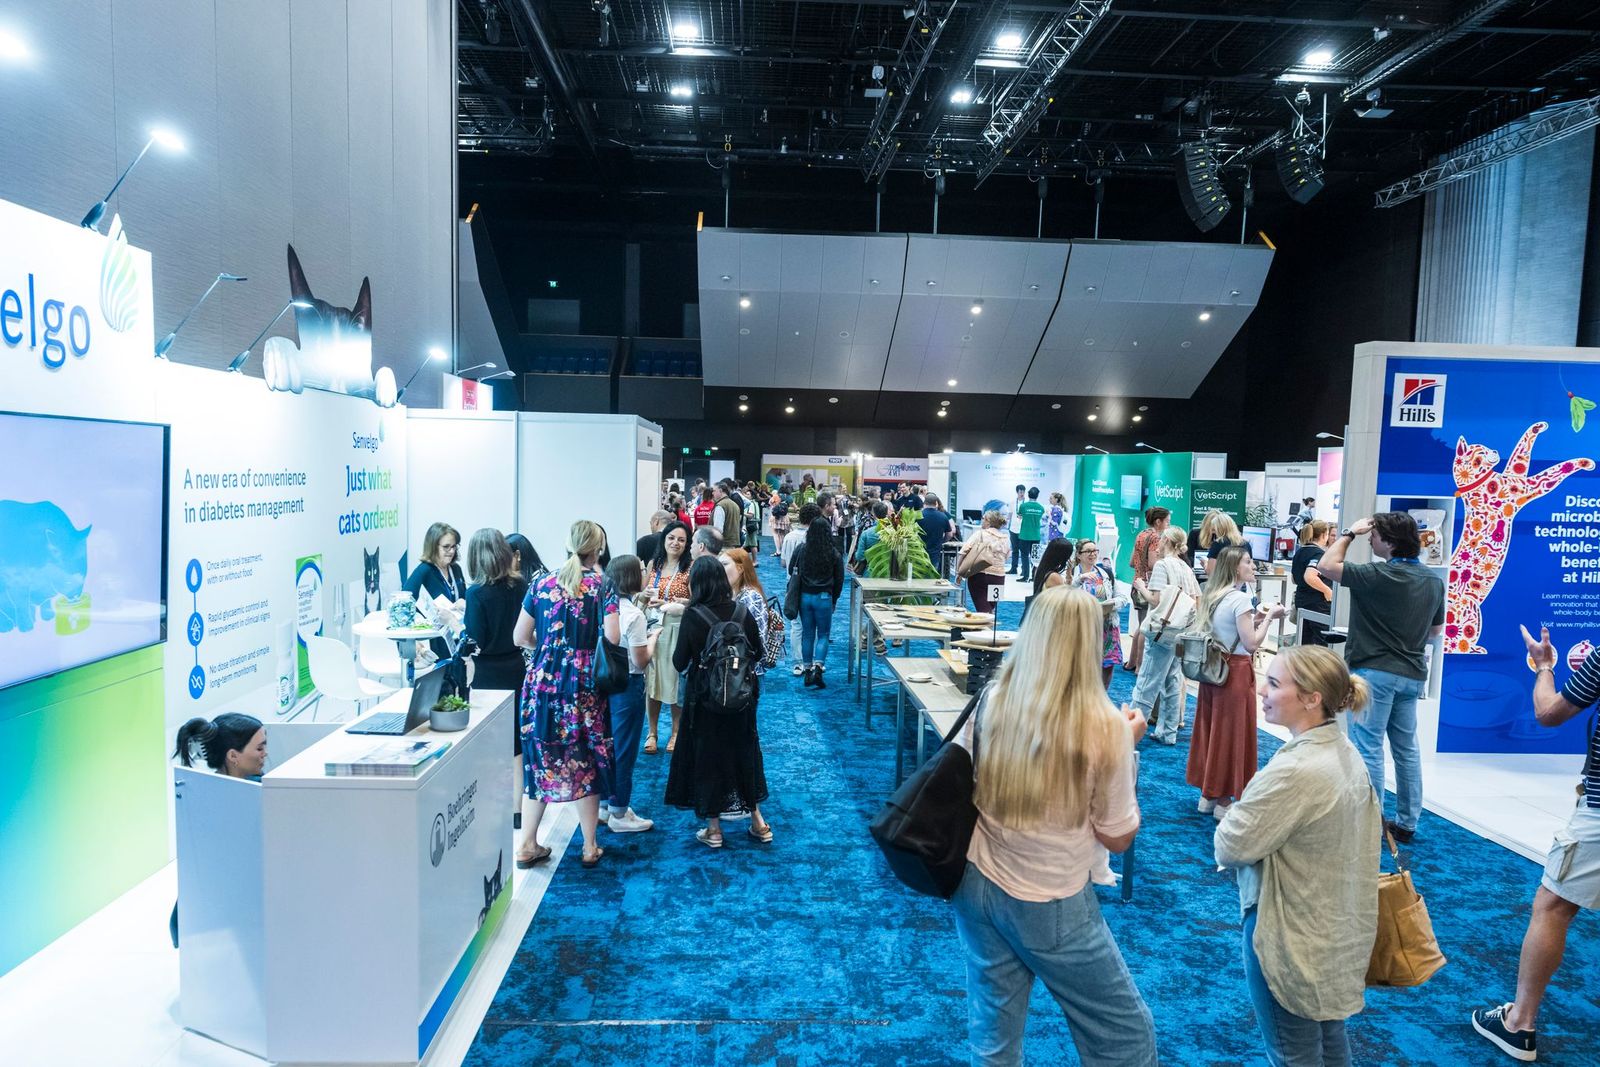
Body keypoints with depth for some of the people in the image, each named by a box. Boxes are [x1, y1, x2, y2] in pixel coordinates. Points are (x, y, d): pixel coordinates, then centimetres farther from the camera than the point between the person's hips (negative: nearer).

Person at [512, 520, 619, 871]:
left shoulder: (542, 584, 5)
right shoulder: (601, 585, -4)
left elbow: (521, 637, 6)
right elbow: (612, 638, -15)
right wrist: (588, 642, 7)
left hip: (543, 680, 3)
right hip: (584, 684, -2)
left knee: (541, 760, 12)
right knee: (586, 762, 8)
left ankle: (528, 844, 17)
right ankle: (589, 847, 17)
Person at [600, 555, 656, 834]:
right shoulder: (633, 614, -21)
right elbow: (641, 661, -18)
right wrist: (653, 637, -4)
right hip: (627, 686, -8)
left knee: (607, 745, 19)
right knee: (624, 749, 5)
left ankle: (605, 805, 32)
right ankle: (619, 814, 18)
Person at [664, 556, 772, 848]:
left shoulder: (693, 616, -18)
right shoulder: (742, 612, -7)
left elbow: (680, 663, -14)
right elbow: (758, 653, 2)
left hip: (704, 697, -3)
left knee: (707, 755, 11)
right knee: (743, 751, 18)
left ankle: (713, 828, 20)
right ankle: (757, 821, 26)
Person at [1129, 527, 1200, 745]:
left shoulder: (1162, 565, -9)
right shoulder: (1186, 568, 13)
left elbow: (1155, 599, -14)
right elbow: (1197, 600, 15)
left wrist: (1141, 587, 2)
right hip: (1181, 633, 8)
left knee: (1147, 683, -5)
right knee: (1172, 682, 11)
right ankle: (1167, 732, 16)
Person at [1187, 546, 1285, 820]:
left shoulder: (1212, 596, 10)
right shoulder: (1240, 598, -16)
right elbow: (1251, 643, -18)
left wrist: (1254, 620, 13)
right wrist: (1269, 617, -9)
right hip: (1235, 671, -8)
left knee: (1210, 730, 14)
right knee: (1232, 734, 2)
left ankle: (1208, 793, 24)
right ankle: (1223, 800, 10)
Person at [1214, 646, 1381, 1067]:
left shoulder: (1294, 770, -31)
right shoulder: (1347, 753, -2)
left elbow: (1230, 846, -23)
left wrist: (1234, 817, -1)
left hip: (1291, 935, -9)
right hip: (1336, 926, 9)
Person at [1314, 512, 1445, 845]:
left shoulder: (1380, 576, -17)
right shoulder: (1433, 580, 7)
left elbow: (1326, 566, -13)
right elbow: (1435, 631, 16)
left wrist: (1349, 533, -4)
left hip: (1375, 671, -8)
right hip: (1412, 674, 8)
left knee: (1368, 749, -2)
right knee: (1407, 749, 15)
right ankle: (1406, 823, 23)